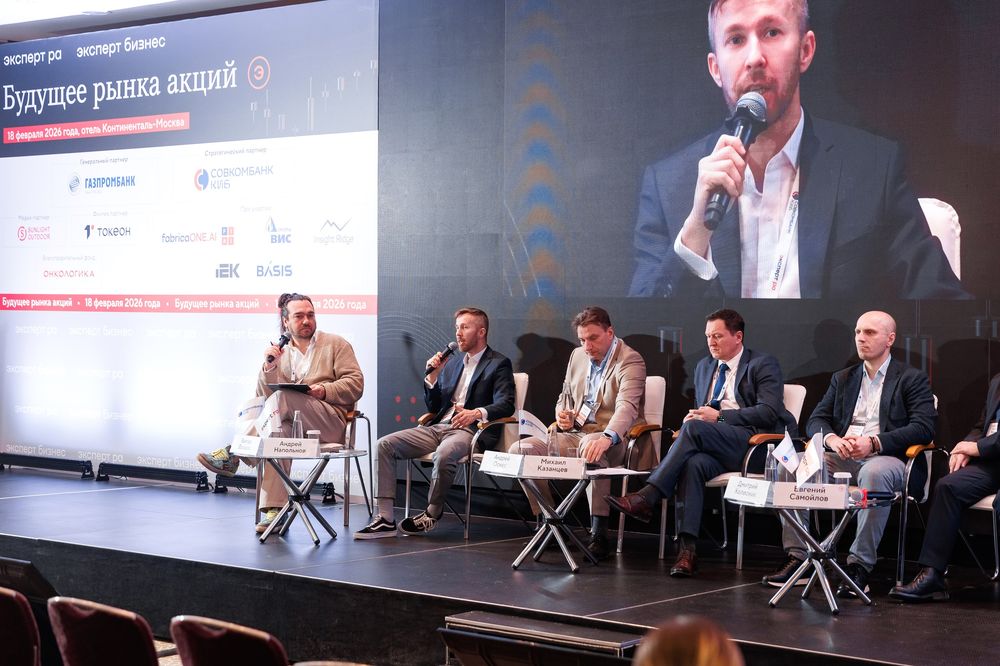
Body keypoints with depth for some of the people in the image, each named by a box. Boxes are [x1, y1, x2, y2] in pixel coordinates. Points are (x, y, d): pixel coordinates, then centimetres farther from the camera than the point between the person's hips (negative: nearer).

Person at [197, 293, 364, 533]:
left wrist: (324, 390, -14)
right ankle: (274, 511, -36)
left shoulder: (335, 344, 12)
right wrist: (269, 367, -5)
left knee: (283, 397, -30)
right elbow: (264, 397, 12)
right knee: (279, 433, -34)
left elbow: (355, 384, 2)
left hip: (331, 421, -3)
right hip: (293, 424, 3)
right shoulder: (280, 353, 19)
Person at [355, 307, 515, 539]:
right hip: (438, 428, 7)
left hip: (469, 431, -7)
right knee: (385, 444, -12)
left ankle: (432, 514, -15)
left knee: (444, 454, -39)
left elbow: (506, 405, -12)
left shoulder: (499, 364, 3)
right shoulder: (452, 365, 24)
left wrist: (478, 413, -31)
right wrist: (432, 376, 7)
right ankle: (385, 519, -17)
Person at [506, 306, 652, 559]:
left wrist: (606, 438, -51)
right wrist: (562, 415, 0)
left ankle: (599, 533, -35)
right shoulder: (578, 356, 12)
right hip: (576, 435, 7)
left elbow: (627, 406, -30)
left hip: (614, 441, -7)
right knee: (520, 450, -10)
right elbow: (565, 398, 26)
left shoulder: (630, 361, -12)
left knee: (592, 446, -41)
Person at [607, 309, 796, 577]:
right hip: (712, 446, 5)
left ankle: (648, 497, -35)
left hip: (753, 443, -5)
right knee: (693, 462, -33)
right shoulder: (704, 367, 25)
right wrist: (693, 417, 6)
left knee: (694, 428, -31)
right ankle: (687, 548, -41)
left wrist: (719, 416, -11)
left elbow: (769, 412, -8)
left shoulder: (763, 364, 4)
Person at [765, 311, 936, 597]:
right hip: (841, 457, 5)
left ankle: (860, 565, -33)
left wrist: (874, 442, -20)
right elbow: (816, 419, 16)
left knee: (874, 473, -40)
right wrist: (831, 439, -10)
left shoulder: (912, 379, 8)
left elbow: (924, 428, -6)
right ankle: (797, 557, -21)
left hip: (887, 458, -5)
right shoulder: (843, 378, 24)